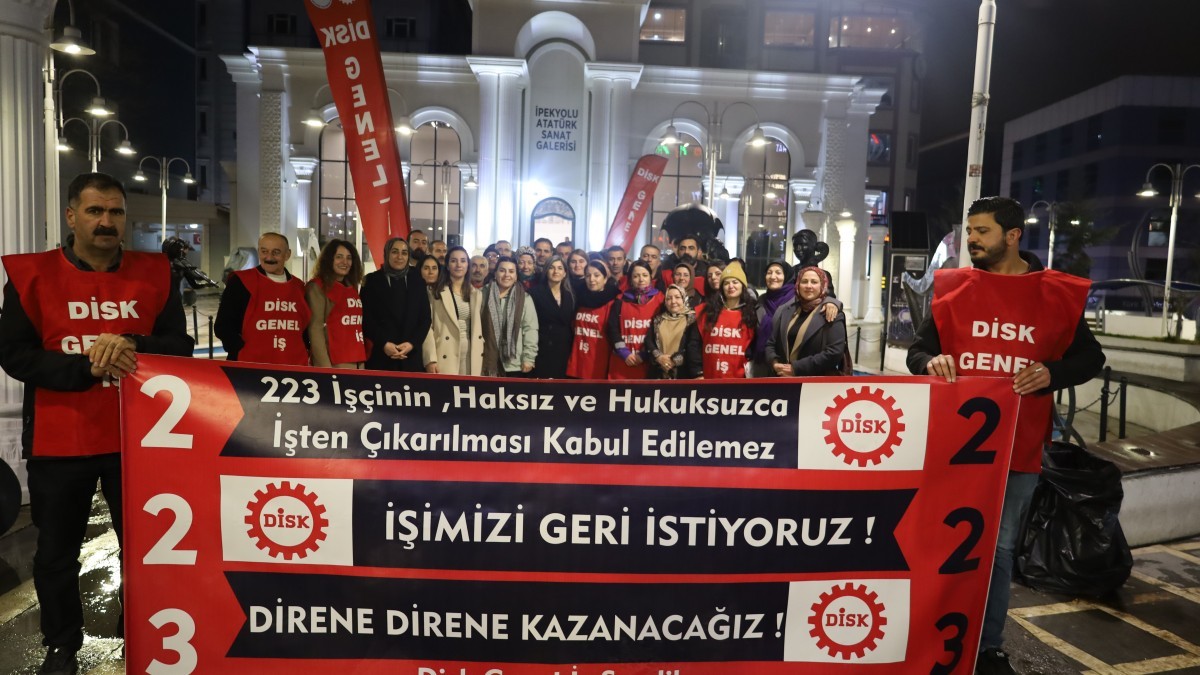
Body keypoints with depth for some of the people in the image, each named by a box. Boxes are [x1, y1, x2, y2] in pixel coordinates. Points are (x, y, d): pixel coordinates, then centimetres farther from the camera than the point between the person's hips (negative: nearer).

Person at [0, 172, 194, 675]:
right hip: (58, 440, 0)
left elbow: (180, 346, -1)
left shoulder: (153, 273, 2)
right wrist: (88, 368, -19)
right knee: (56, 551, 13)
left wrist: (133, 346, -20)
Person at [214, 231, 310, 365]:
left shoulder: (298, 287, 12)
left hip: (294, 368, 4)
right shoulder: (241, 281, -1)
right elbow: (223, 326, -4)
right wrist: (244, 356, -14)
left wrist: (305, 353, 6)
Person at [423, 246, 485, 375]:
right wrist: (431, 359, -14)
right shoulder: (437, 293, 2)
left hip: (471, 360, 4)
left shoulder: (477, 294, 15)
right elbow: (428, 326, -4)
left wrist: (481, 359, 8)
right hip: (445, 358, -3)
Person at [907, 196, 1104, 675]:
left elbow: (1090, 357, 5)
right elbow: (917, 350, 4)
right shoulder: (953, 287, 2)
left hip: (1018, 445, 0)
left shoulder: (1059, 293, 0)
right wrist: (932, 361, -19)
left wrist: (1052, 373, -15)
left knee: (999, 547, 10)